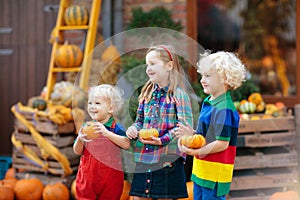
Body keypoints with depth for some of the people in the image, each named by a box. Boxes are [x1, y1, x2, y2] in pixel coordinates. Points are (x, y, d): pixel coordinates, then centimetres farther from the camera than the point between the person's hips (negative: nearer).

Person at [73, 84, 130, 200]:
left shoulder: (115, 128, -8)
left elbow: (126, 145, -25)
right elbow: (77, 152, 6)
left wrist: (107, 133, -31)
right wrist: (79, 139, -15)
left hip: (110, 178, -3)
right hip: (87, 176, 3)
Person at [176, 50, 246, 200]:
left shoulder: (224, 109, -20)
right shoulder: (208, 103, 10)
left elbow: (222, 143, -23)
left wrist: (194, 152, -20)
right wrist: (192, 133, 5)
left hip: (215, 174, -10)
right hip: (200, 170, 10)